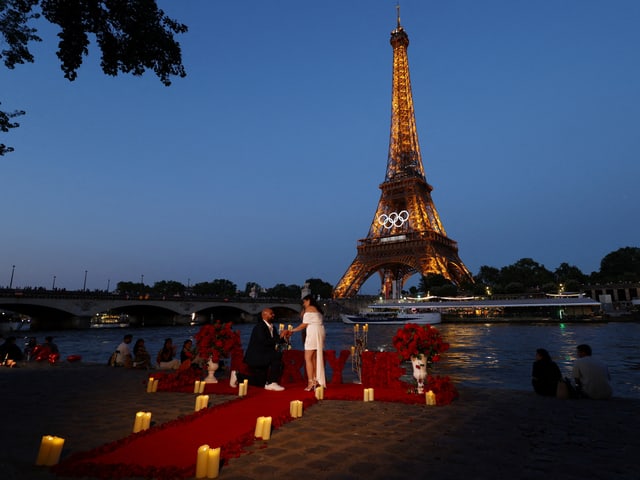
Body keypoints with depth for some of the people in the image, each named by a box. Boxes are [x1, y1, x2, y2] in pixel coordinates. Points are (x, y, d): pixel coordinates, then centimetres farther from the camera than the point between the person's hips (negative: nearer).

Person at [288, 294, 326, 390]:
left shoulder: (309, 308, -3)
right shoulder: (317, 309, 22)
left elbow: (304, 324, -7)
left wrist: (292, 330, 1)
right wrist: (303, 310, 22)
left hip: (313, 333, -9)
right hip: (319, 333, 9)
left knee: (308, 358, -7)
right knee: (314, 358, 11)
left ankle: (311, 382, -12)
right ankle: (315, 380, 10)